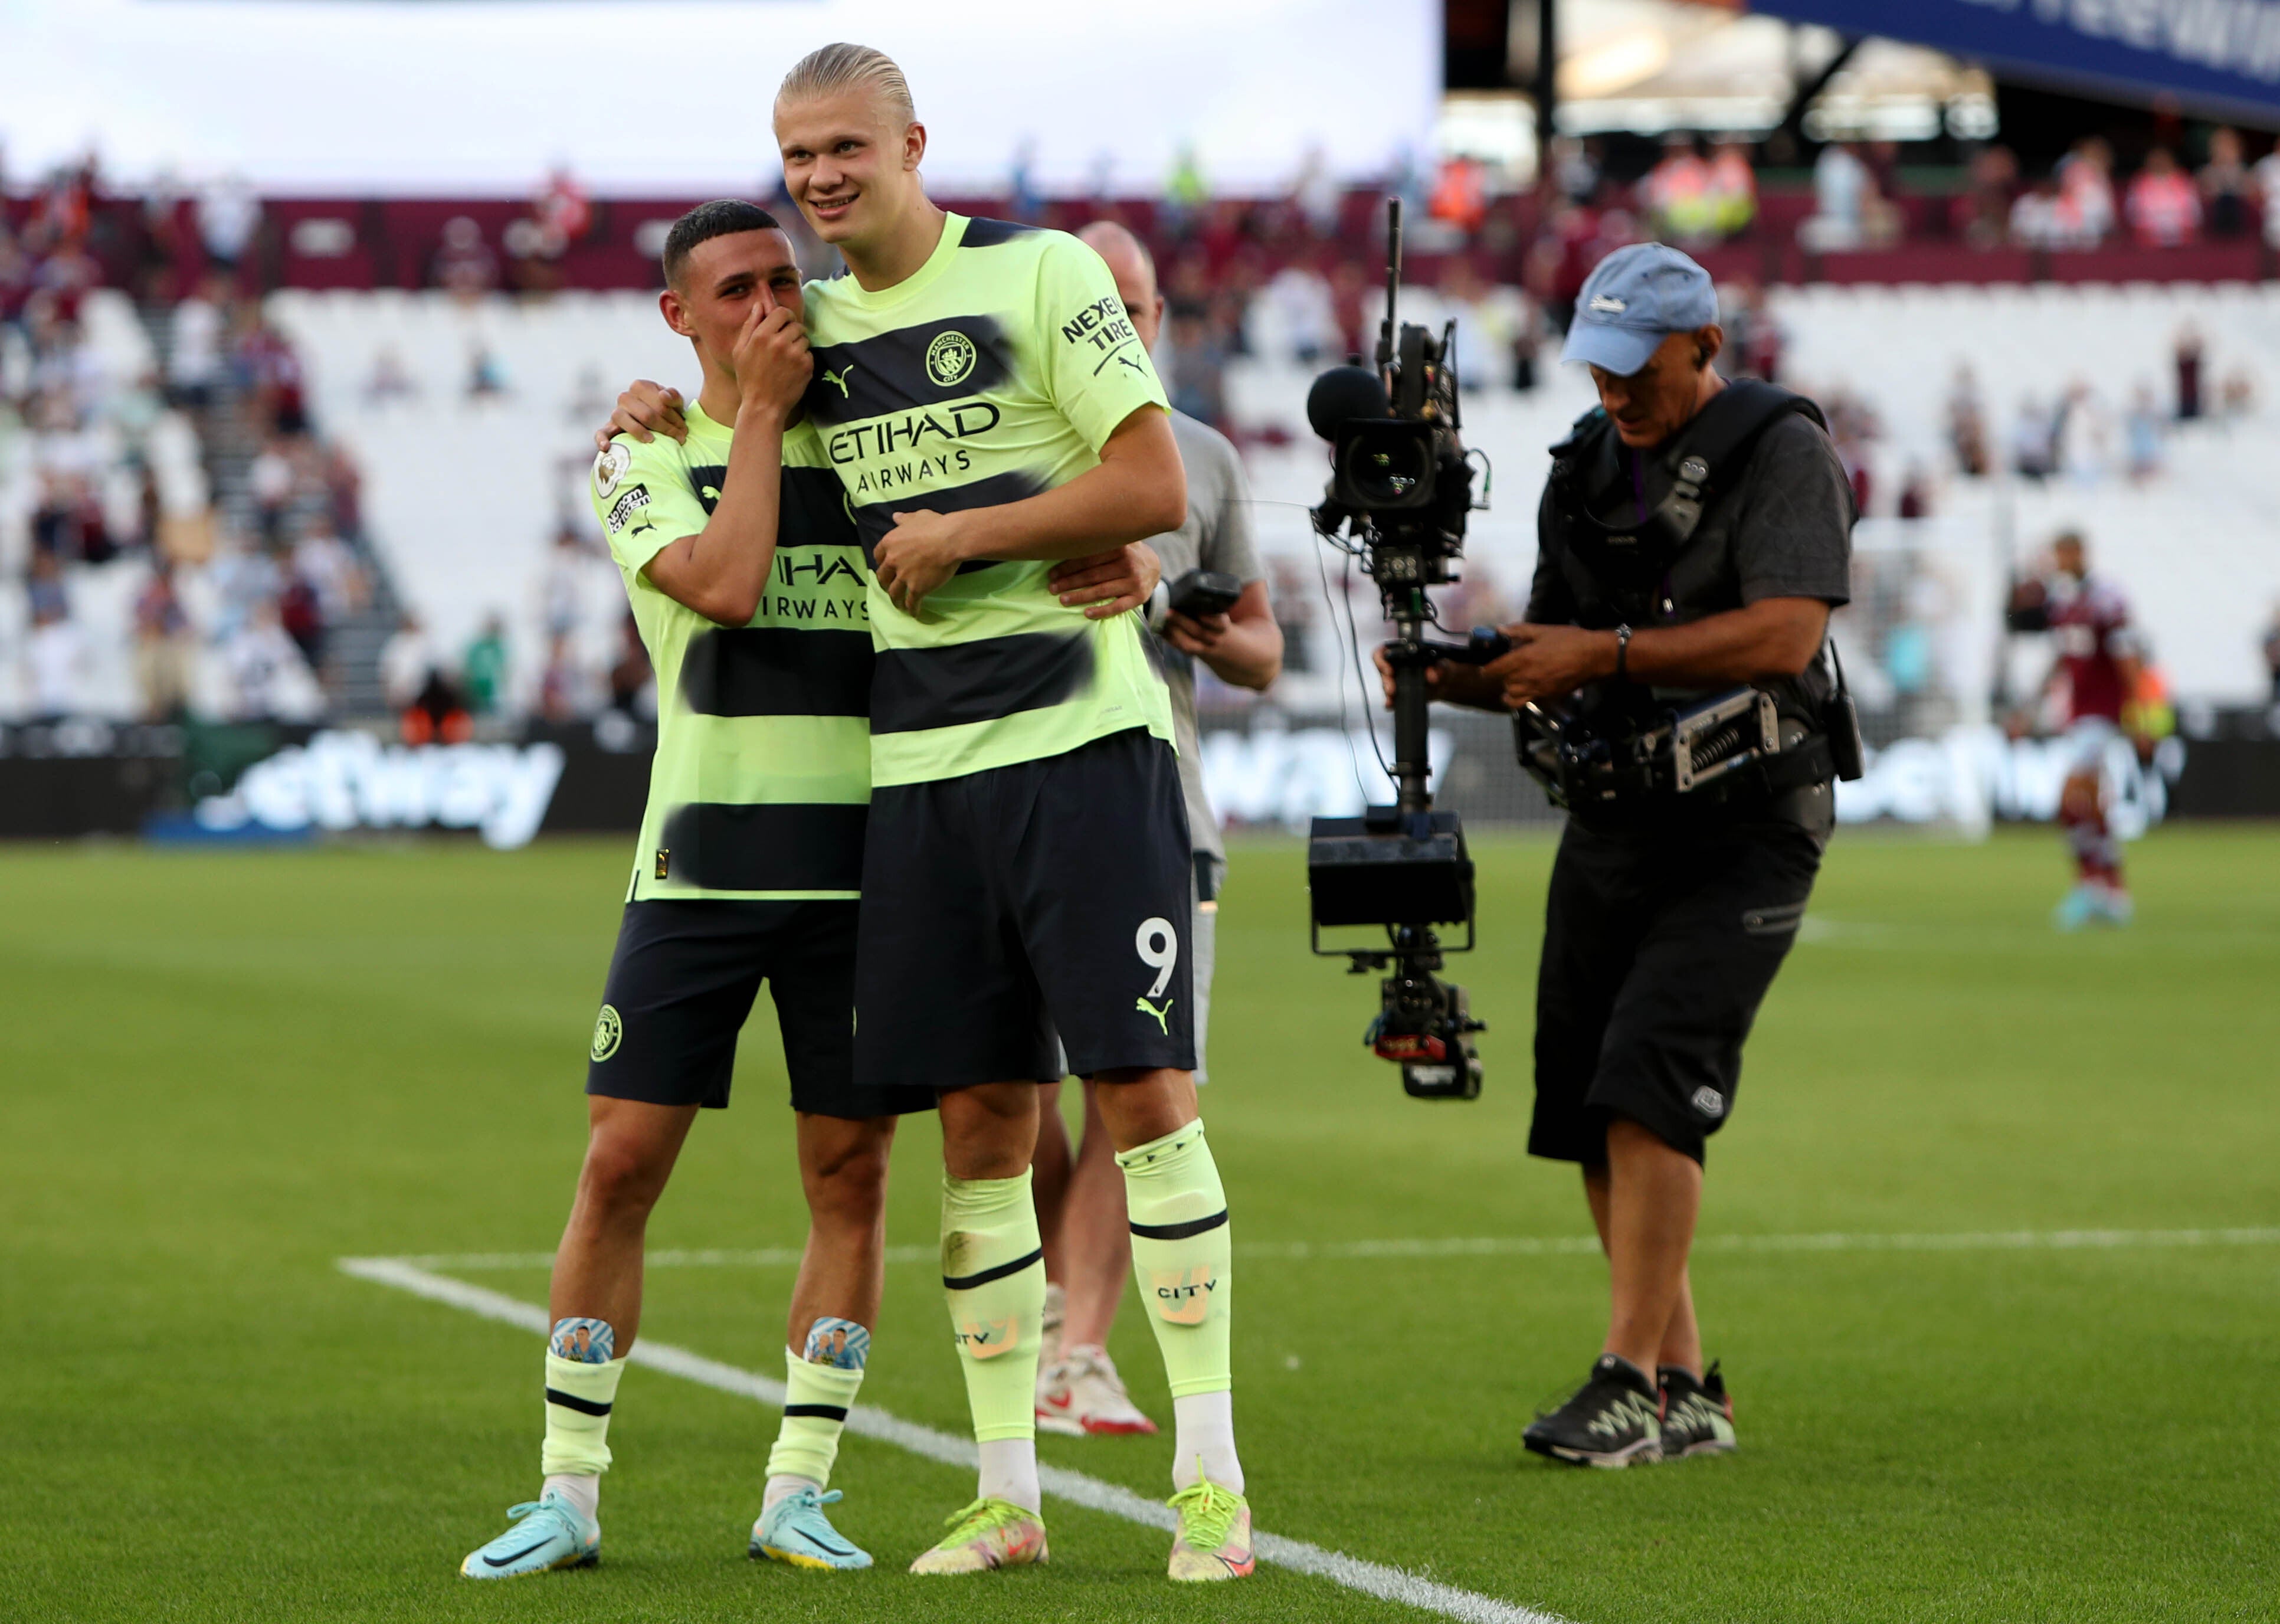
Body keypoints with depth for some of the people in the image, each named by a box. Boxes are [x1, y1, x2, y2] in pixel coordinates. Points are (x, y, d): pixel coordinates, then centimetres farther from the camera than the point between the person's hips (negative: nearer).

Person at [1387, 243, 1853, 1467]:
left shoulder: (1782, 452, -8)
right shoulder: (1587, 467, 13)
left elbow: (1784, 634, -21)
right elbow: (1548, 663, 18)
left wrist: (1609, 654, -24)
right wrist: (1446, 674, -3)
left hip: (1743, 827, -7)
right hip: (1610, 821, 7)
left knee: (1650, 1079, -19)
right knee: (1586, 1107, 4)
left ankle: (1627, 1383, -17)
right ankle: (1685, 1394, 13)